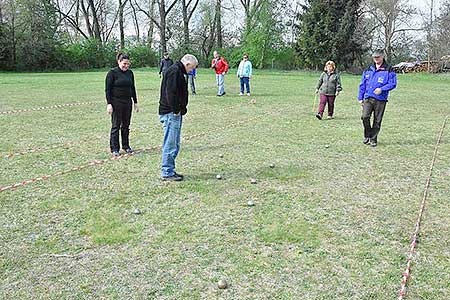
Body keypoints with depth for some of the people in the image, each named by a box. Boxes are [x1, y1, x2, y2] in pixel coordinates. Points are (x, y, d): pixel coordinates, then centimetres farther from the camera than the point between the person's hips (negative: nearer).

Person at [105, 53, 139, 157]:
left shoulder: (130, 73, 9)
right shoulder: (112, 73, -7)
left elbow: (132, 88, 16)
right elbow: (107, 89, -8)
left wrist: (135, 102, 14)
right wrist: (109, 103, -14)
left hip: (127, 102, 5)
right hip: (116, 103, -5)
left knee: (126, 125, 11)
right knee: (116, 125, 0)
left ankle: (126, 146, 22)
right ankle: (114, 149, 6)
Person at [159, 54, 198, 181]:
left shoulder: (178, 71, 20)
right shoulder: (174, 71, -13)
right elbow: (170, 92, -22)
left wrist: (181, 109, 14)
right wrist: (176, 110, -18)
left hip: (175, 113, 11)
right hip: (171, 113, -11)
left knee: (174, 144, 15)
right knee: (170, 144, -6)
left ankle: (170, 171, 22)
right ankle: (167, 173, 0)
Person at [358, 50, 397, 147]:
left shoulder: (388, 70, 2)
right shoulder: (369, 69, 13)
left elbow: (393, 84, -3)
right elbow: (362, 84, 17)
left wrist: (381, 89, -18)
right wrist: (360, 97, 12)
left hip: (381, 100, -2)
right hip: (368, 98, 2)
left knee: (377, 121, 2)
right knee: (365, 117, -14)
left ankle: (373, 139, 17)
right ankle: (367, 135, 8)